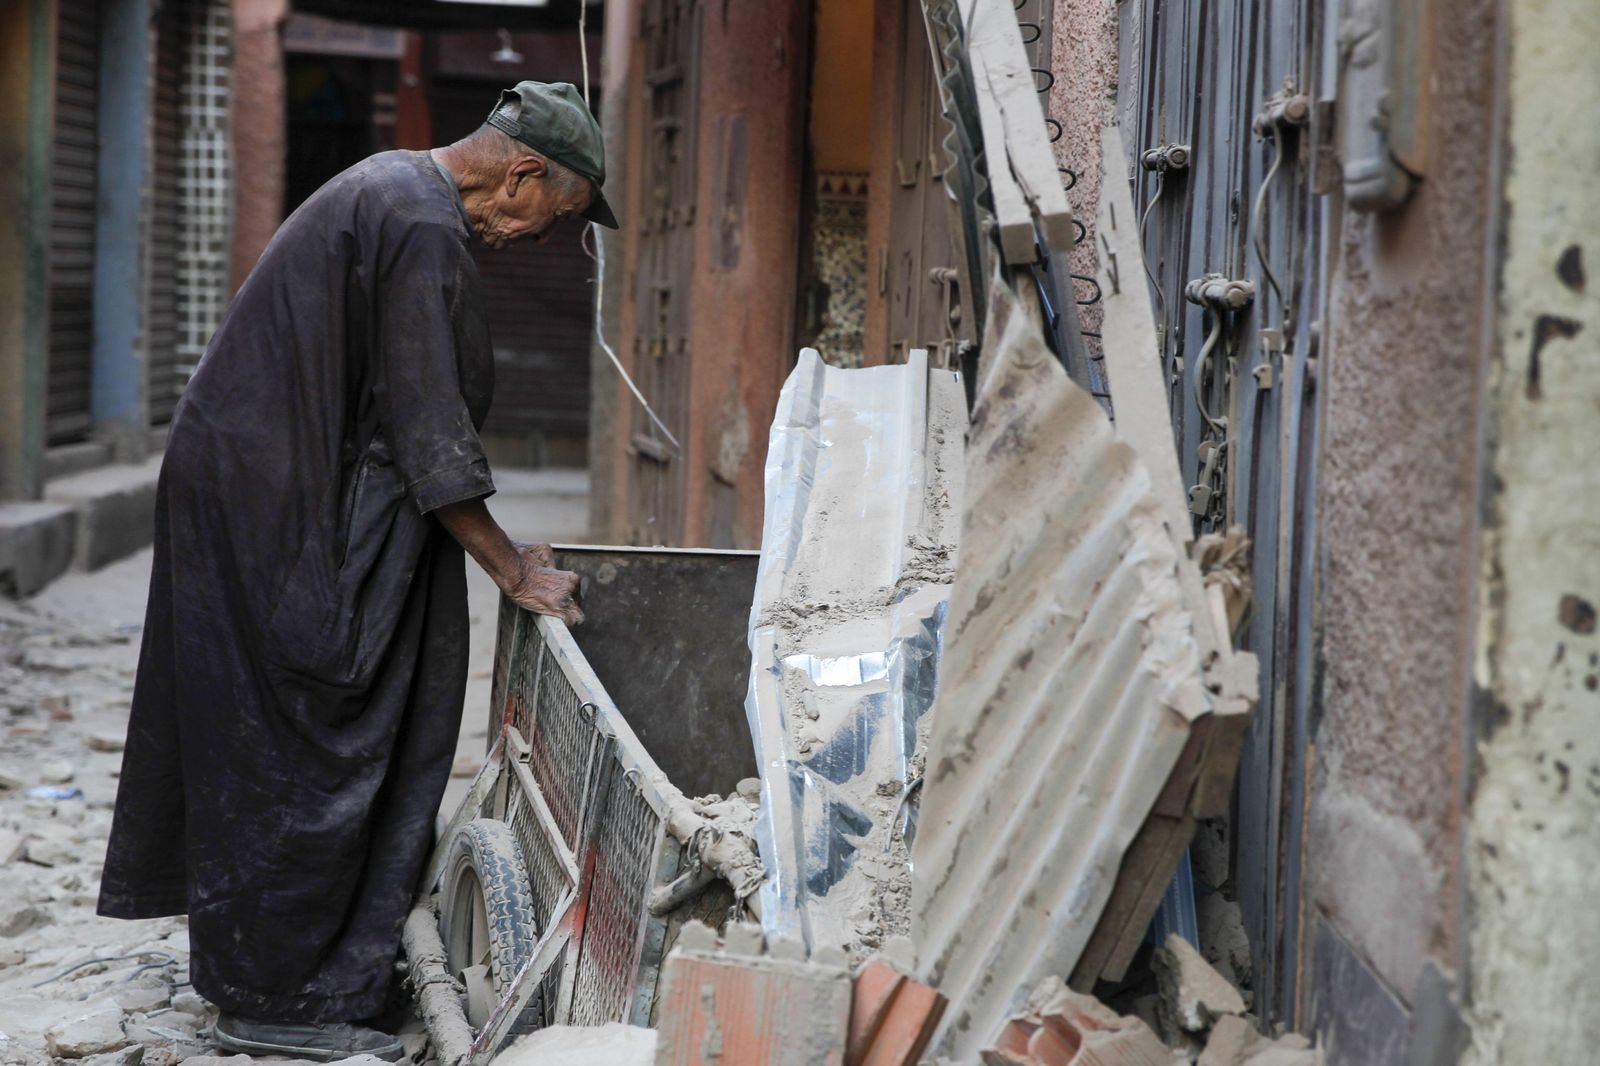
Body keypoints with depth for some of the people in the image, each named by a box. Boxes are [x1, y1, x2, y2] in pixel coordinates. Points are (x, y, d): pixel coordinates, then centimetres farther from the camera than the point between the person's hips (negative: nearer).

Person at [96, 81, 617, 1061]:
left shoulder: (391, 190, 14)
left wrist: (499, 546, 19)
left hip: (247, 487, 11)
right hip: (281, 510, -11)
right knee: (303, 748, -3)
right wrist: (513, 570, -12)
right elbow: (429, 438, -21)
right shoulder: (423, 230, -19)